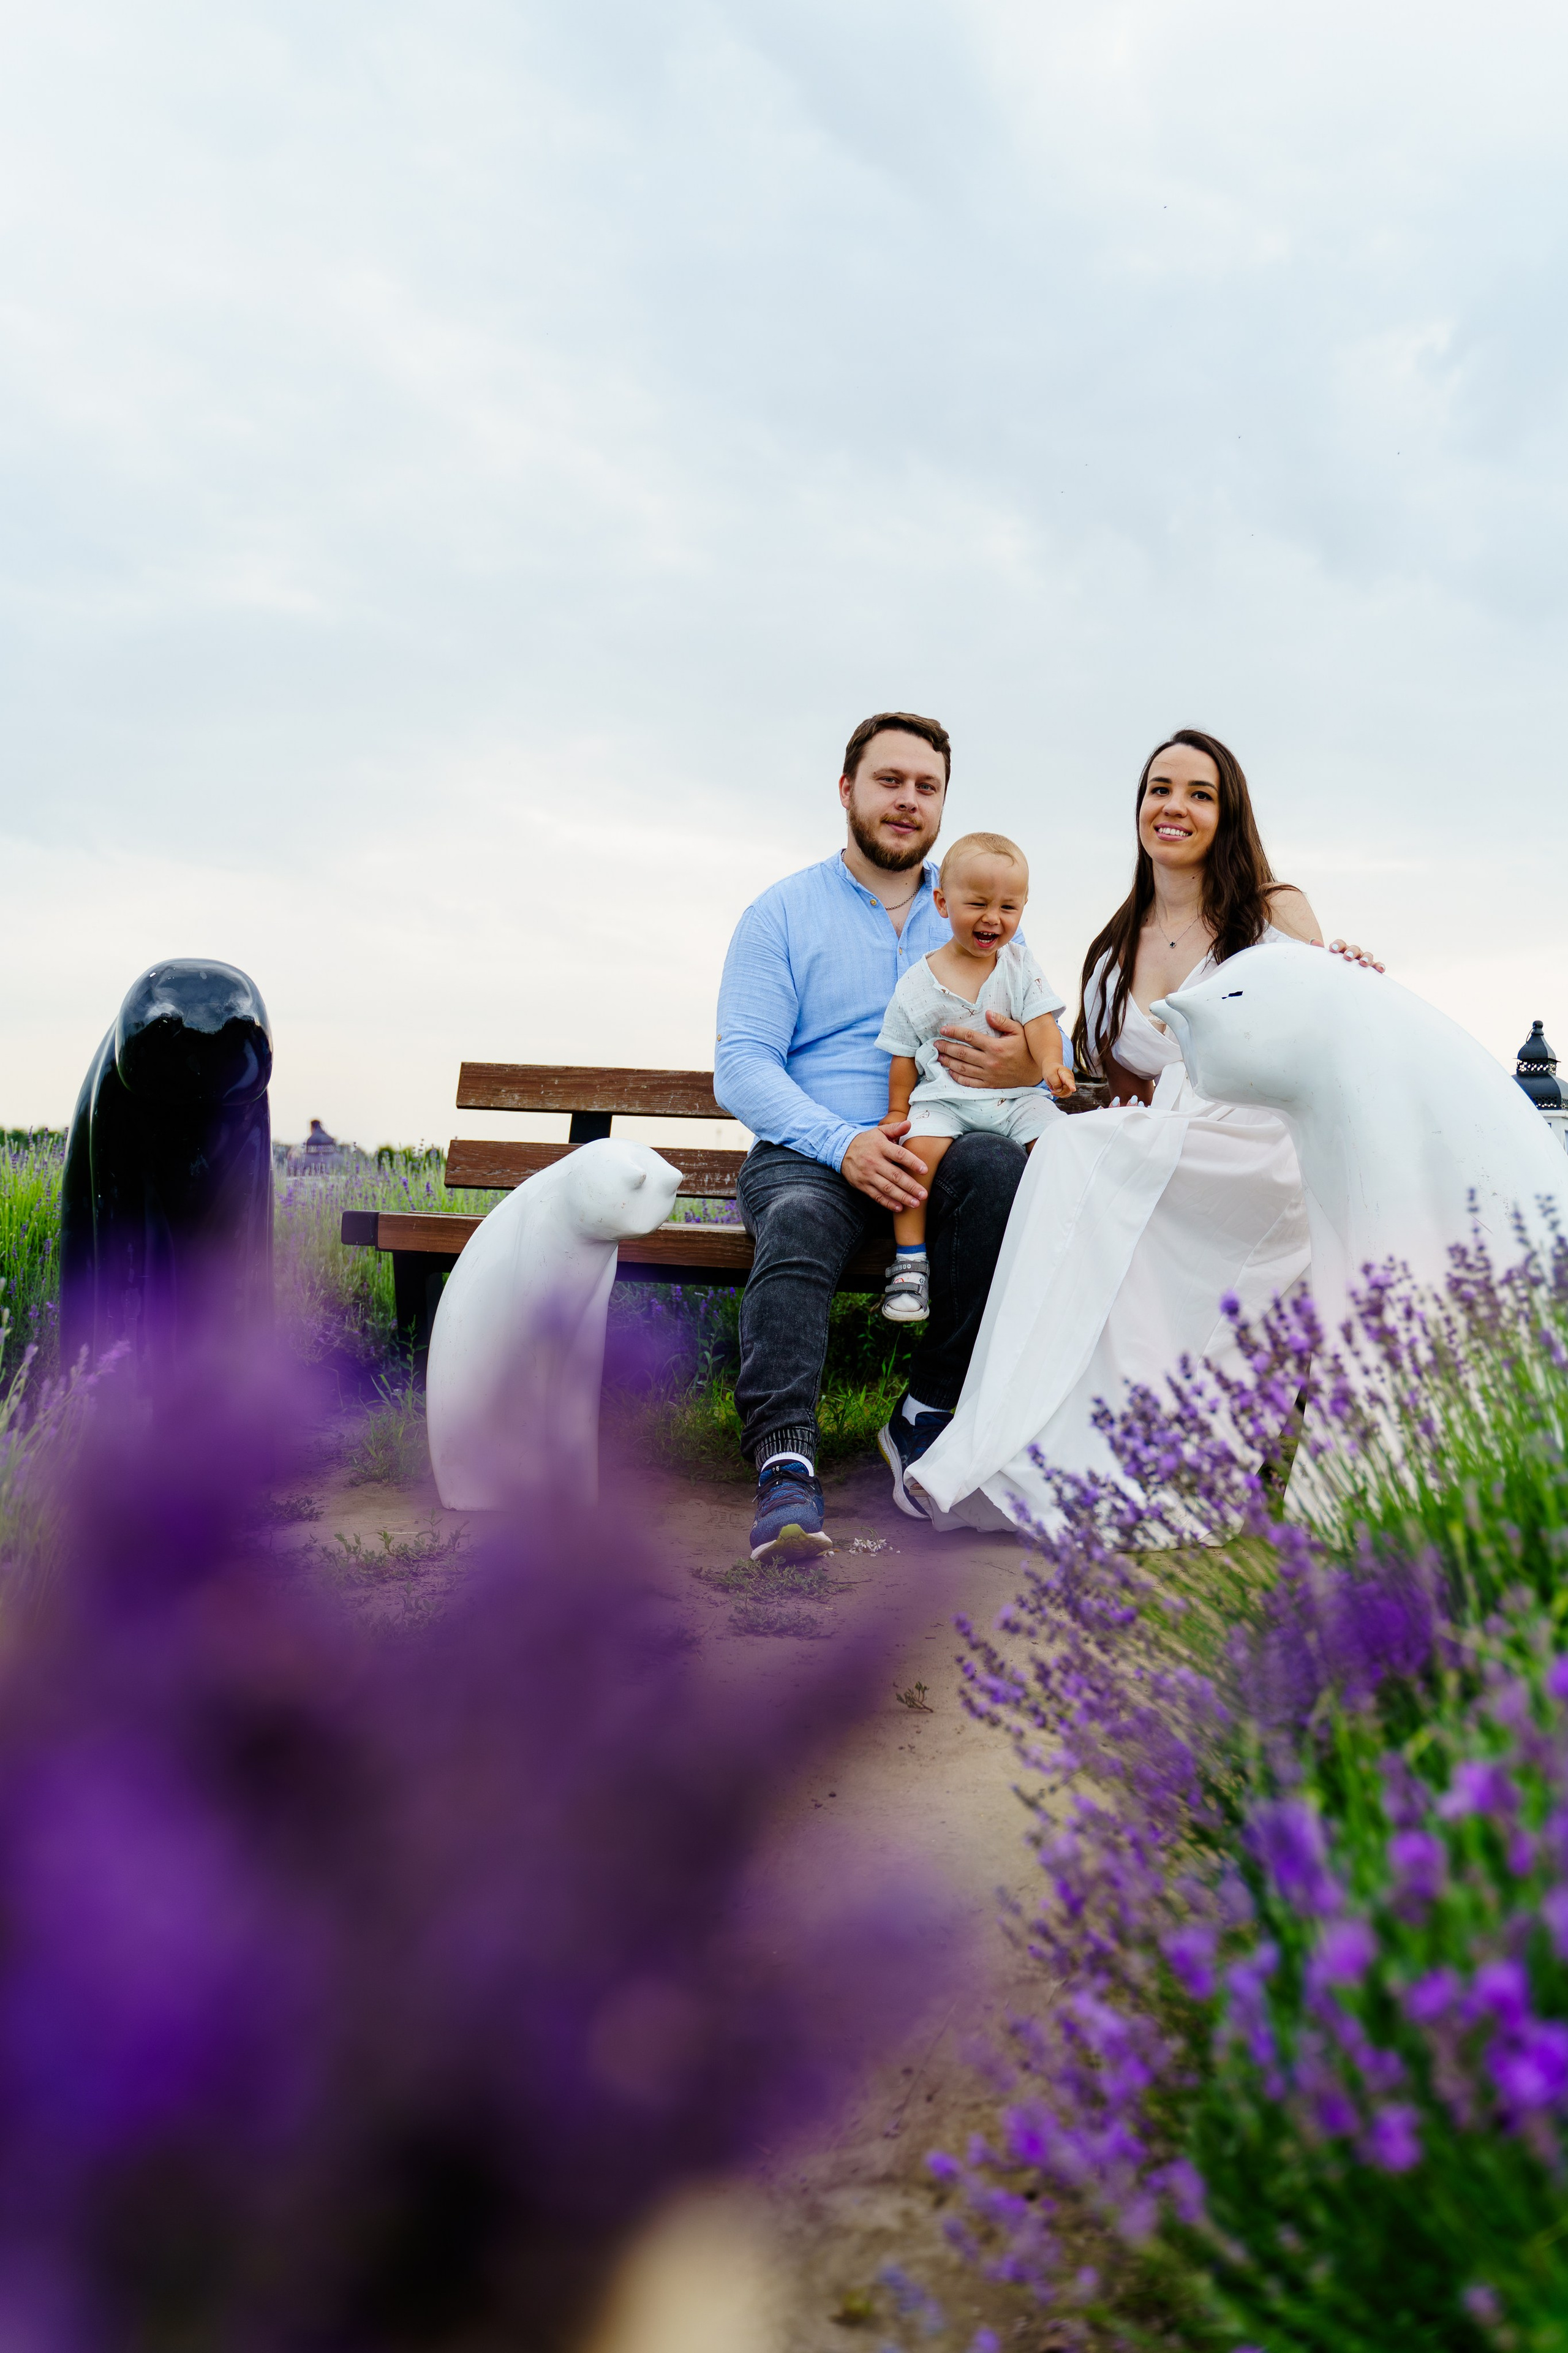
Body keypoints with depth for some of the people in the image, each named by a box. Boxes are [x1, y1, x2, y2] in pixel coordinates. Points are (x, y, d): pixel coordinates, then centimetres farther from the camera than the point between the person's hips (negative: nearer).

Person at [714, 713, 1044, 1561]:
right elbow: (741, 1065, -2)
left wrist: (1025, 1066, -17)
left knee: (997, 1165, -32)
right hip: (811, 1150, -2)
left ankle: (926, 1416, -22)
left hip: (940, 1148, 2)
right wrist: (843, 1143, -20)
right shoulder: (781, 912, 10)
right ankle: (785, 1467, -44)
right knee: (796, 1222, -36)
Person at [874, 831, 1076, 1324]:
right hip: (942, 1095, -2)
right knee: (918, 1146, -30)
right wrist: (897, 1113, 3)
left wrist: (1050, 1065, -19)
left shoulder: (1020, 965, 10)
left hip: (1015, 1096, 2)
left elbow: (1040, 1022, 0)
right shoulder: (917, 983, 5)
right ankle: (909, 1258, -20)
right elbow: (904, 1057, 9)